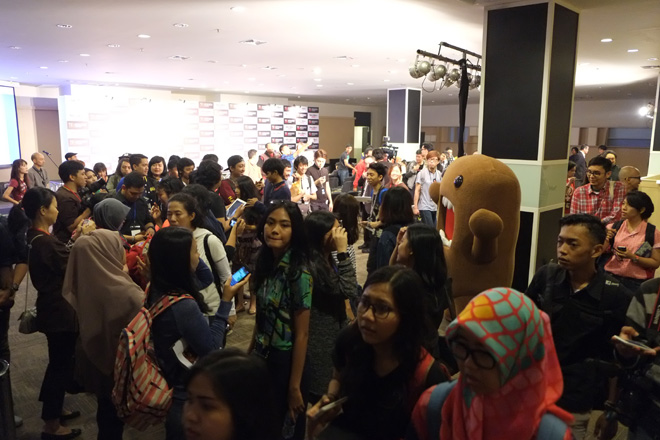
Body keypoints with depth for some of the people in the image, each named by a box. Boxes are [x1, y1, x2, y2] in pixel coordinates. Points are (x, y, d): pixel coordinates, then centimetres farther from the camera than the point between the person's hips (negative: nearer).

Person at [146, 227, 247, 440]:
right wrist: (226, 302, -19)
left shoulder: (155, 291, -6)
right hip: (187, 396, -7)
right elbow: (212, 349, -22)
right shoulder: (183, 306, -33)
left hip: (167, 388, 8)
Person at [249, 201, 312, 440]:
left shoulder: (298, 272, -21)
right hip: (263, 355, 7)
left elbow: (302, 334, -19)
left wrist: (295, 386, -16)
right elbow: (262, 316, 7)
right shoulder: (265, 261, 0)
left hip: (285, 359, -7)